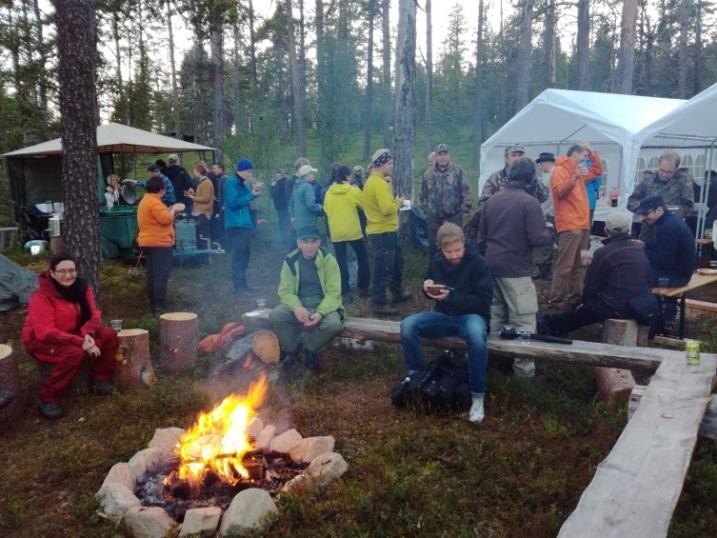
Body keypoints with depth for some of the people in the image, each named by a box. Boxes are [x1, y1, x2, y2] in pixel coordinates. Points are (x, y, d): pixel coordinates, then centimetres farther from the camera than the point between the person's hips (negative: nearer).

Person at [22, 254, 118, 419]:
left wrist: (88, 334, -28)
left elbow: (93, 314, -5)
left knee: (108, 335, -12)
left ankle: (100, 379, 3)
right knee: (75, 353, -35)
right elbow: (46, 332, -31)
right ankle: (48, 398, -18)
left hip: (72, 333, 7)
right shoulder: (41, 297, -25)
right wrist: (81, 342, -36)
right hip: (41, 341, -7)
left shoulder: (81, 287, -6)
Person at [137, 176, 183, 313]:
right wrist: (173, 210, -6)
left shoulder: (145, 200, 18)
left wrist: (171, 211, 17)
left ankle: (153, 304, 17)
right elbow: (165, 219, -22)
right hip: (159, 243, -10)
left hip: (148, 242, 10)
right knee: (161, 275, -10)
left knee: (152, 275, 12)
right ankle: (160, 305, -12)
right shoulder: (154, 202, -15)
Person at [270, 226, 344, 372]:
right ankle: (292, 349, -1)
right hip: (299, 305, 2)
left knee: (333, 325, -33)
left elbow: (333, 293, -12)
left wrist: (320, 312, -30)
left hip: (323, 305, -2)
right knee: (276, 315, -27)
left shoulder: (328, 260, -9)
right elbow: (285, 291, -3)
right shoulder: (290, 261, -3)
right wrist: (297, 307, -25)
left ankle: (309, 350, -3)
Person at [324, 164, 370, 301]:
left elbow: (326, 209, 10)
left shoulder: (329, 192, 0)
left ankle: (345, 292, 4)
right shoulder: (353, 190, -10)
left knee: (341, 262, 7)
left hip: (336, 232, 3)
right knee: (362, 258, 15)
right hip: (353, 231, -3)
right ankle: (363, 288, 18)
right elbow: (365, 205, 0)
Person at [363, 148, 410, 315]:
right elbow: (387, 209, -28)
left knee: (396, 262, 23)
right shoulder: (379, 183, -20)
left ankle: (397, 292, 38)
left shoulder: (374, 180, 13)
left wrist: (394, 202, 4)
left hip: (384, 230, 11)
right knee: (384, 268, -3)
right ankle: (379, 303, 6)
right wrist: (398, 202, -10)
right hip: (383, 232, -11)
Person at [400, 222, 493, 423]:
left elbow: (483, 302, -16)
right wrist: (427, 288, -7)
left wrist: (451, 297, -26)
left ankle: (477, 395, -24)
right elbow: (431, 292, 19)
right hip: (443, 315, 4)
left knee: (477, 335, -41)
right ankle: (415, 376, -2)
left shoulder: (478, 263, -12)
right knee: (407, 325, -23)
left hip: (471, 315, -4)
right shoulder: (437, 260, 3)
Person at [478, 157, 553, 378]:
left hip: (492, 265, 7)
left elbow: (481, 236, 13)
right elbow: (537, 238, -17)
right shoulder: (529, 202, -13)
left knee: (495, 314, 19)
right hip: (515, 268, -7)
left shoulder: (492, 200, 8)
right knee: (523, 320, -1)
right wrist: (549, 232, 4)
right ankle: (524, 367, 1)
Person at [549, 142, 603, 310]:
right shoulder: (559, 171, -6)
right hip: (569, 226, -9)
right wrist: (573, 178, -30)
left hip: (583, 224, 9)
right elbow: (559, 192, -18)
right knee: (565, 265, -10)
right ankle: (557, 299, -8)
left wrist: (592, 152, 19)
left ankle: (575, 295, 17)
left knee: (580, 264, 11)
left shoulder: (579, 171, 21)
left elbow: (597, 171, 29)